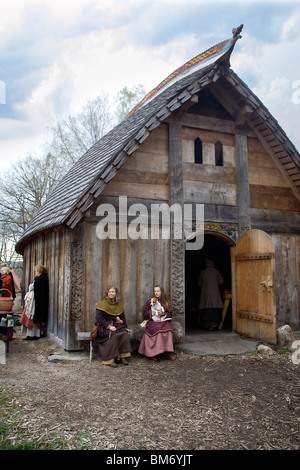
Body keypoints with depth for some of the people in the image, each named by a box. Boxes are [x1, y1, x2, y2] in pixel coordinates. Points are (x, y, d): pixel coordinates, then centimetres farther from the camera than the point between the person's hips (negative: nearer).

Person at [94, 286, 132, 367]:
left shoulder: (119, 304, 14)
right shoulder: (103, 304, -5)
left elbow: (123, 317, 23)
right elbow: (99, 318, -13)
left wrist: (125, 326, 8)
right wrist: (108, 326, -20)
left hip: (116, 326, 5)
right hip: (104, 327, -5)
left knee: (125, 334, -22)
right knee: (113, 335, -33)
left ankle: (122, 357, -16)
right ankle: (110, 360, -27)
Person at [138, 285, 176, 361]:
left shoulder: (166, 302, 14)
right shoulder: (150, 301, 9)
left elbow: (170, 314, 11)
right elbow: (144, 314, 6)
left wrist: (163, 313, -7)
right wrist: (153, 313, -7)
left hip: (164, 321, 2)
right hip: (152, 321, -2)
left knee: (168, 329, -31)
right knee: (157, 330, -33)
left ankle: (169, 352, -26)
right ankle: (155, 353, -27)